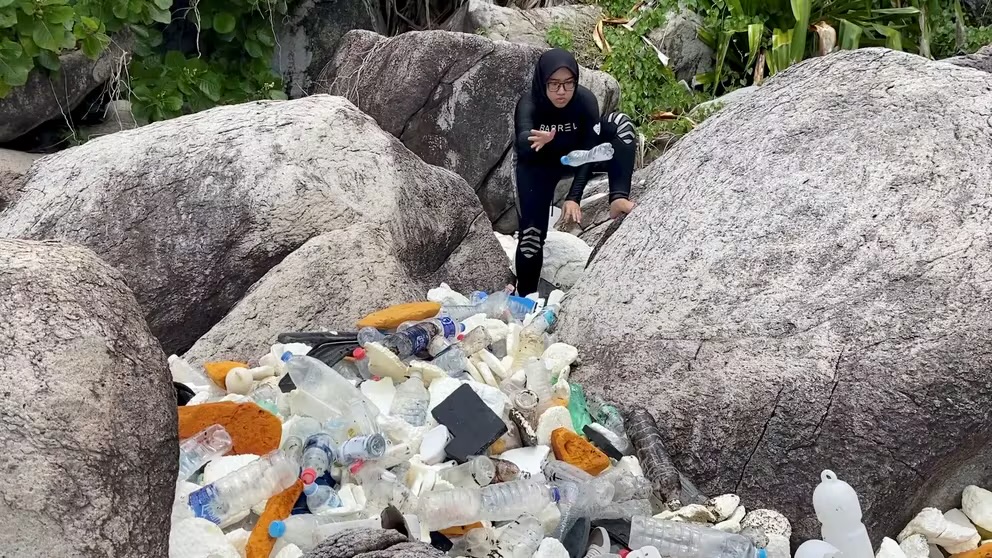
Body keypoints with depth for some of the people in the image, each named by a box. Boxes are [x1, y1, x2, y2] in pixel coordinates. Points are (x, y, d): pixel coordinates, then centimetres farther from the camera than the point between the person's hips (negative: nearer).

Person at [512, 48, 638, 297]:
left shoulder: (586, 100, -27)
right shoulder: (529, 104, -31)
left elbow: (588, 152, -27)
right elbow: (522, 140, -51)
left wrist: (574, 197, -38)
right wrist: (534, 140, -76)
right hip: (539, 165, -2)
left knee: (619, 123, -24)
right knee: (531, 232, -18)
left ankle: (618, 198, -32)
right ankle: (525, 296, 1)